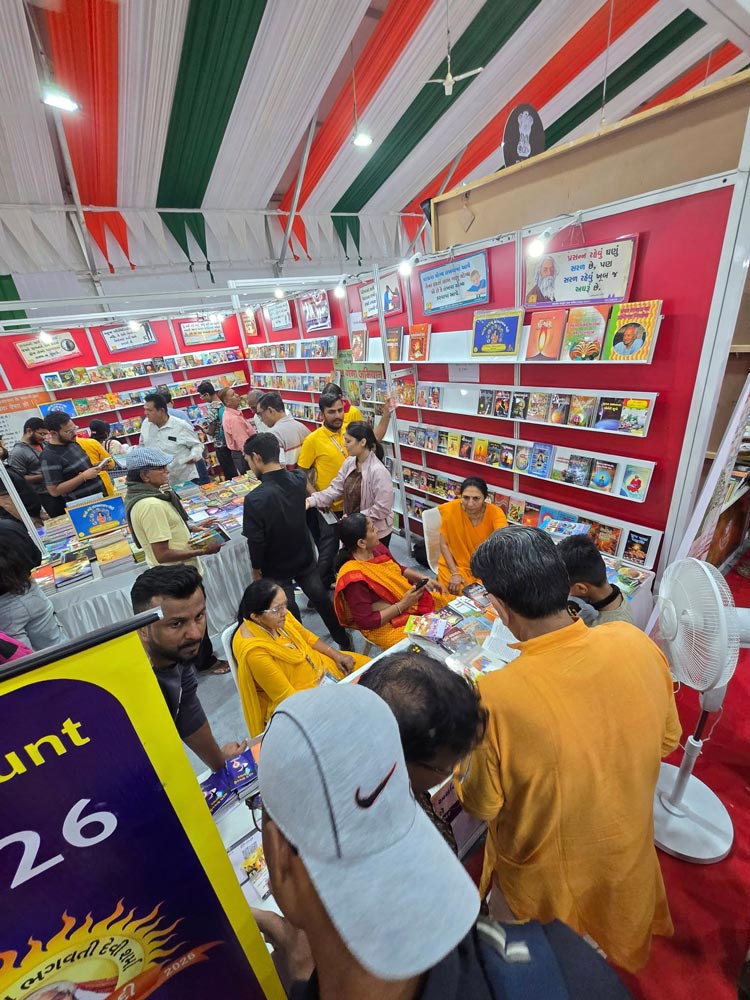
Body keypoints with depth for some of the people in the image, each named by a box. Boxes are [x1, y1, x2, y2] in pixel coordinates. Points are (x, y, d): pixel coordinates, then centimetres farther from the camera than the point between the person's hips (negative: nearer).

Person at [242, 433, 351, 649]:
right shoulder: (299, 479, -12)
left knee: (288, 614, 16)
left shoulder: (255, 499, -29)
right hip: (305, 558, 5)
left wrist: (256, 572, -4)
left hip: (276, 568, -5)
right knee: (321, 599, 22)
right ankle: (344, 641, 40)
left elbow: (256, 542, -21)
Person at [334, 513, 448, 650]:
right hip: (385, 624, -8)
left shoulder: (376, 547, -8)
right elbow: (367, 621, -23)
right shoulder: (354, 577, -30)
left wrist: (423, 579, -3)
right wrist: (402, 605, -22)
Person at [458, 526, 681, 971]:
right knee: (604, 955, 38)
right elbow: (667, 741, -7)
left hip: (547, 879, -4)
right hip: (629, 852, 4)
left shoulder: (496, 697, -40)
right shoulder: (637, 643, -27)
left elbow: (480, 805, -20)